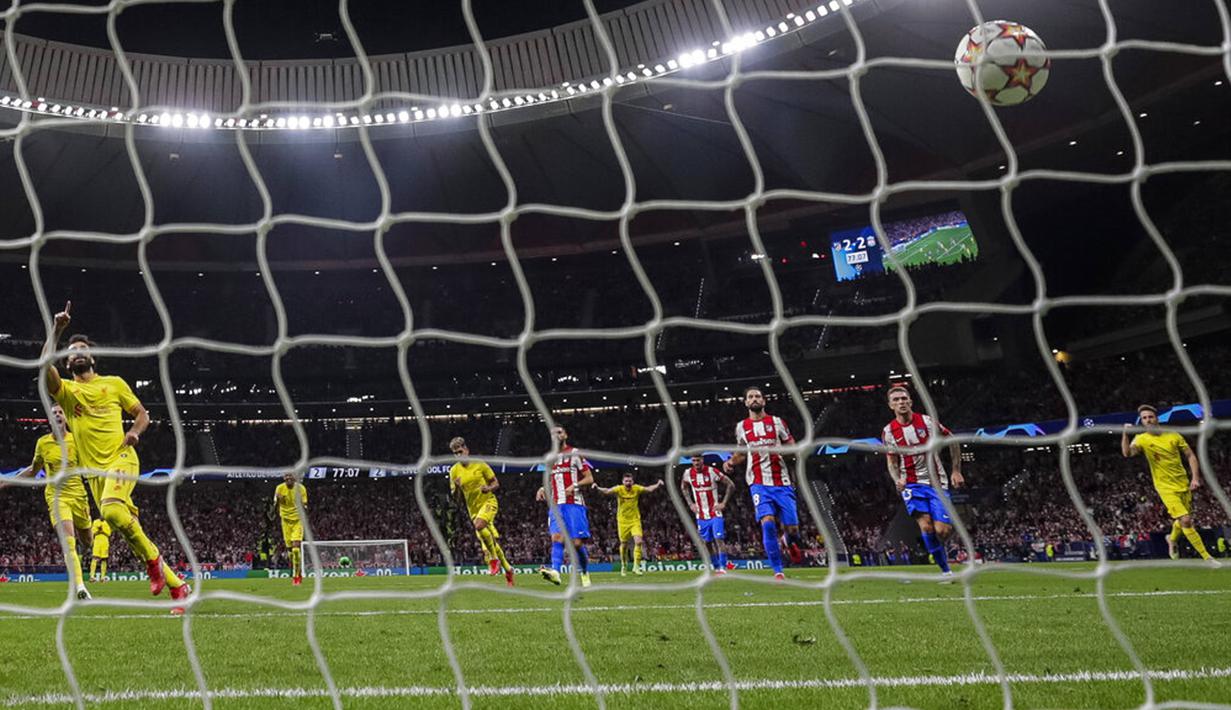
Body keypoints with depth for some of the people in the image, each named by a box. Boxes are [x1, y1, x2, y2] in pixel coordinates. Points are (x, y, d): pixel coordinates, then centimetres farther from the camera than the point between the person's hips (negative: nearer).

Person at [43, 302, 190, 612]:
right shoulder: (64, 390, 12)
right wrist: (57, 330, -10)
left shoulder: (114, 383, 11)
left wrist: (135, 432, -4)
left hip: (121, 459, -3)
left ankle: (153, 558, -13)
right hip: (94, 470, 3)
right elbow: (45, 366, -8)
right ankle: (177, 586, 7)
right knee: (129, 530, 0)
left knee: (111, 508, -33)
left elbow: (142, 414, 17)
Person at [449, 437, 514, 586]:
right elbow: (455, 496, 6)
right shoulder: (454, 471, 2)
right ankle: (507, 569, 20)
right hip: (473, 508, 4)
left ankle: (494, 558, -17)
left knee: (479, 526, -33)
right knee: (491, 541, 3)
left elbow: (496, 484, 2)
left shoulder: (479, 464, -5)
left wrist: (489, 488, -20)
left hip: (488, 502, -4)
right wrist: (456, 487, -16)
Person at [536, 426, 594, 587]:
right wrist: (542, 489, 9)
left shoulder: (575, 454, 2)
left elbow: (589, 478, 0)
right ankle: (555, 571, -31)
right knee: (556, 537, -16)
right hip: (556, 505, 4)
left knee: (577, 543, -6)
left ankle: (585, 574, 12)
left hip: (574, 504, -4)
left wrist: (575, 486, -16)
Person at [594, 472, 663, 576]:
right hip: (623, 521, 0)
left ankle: (636, 566, -8)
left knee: (638, 541, -17)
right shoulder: (619, 489, -11)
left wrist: (657, 485, -31)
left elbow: (649, 489, -14)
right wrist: (598, 488, -42)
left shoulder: (637, 489, -6)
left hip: (635, 520, 1)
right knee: (624, 544, 8)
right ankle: (623, 566, 28)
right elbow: (607, 491, -24)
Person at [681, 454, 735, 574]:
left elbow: (730, 485, -7)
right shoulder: (688, 473, -3)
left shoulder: (712, 471, -14)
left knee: (719, 539, -15)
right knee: (707, 542, 7)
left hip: (715, 513, -4)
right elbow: (683, 488, 19)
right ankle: (716, 568, 17)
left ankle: (723, 567, -12)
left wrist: (723, 503, -10)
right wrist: (690, 504, 9)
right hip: (701, 515, 4)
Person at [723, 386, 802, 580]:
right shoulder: (741, 427, 12)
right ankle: (778, 571, -11)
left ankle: (790, 542, 37)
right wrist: (732, 462, 3)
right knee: (768, 523, -20)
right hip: (759, 483, 0)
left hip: (781, 482, 0)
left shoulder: (776, 422, 7)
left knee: (791, 528, -3)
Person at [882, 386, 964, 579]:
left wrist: (956, 471, 5)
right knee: (926, 526, -20)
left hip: (937, 482, 0)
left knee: (942, 530, -12)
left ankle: (938, 549, 24)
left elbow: (952, 441, 7)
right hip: (912, 484, 0)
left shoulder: (927, 421, -4)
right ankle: (945, 570, -6)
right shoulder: (888, 431, 0)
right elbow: (891, 461, 6)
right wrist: (897, 480, -14)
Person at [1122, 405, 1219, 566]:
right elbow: (1127, 453, -27)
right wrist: (1125, 434, -42)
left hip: (1183, 485, 4)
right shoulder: (1141, 439, -8)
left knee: (1181, 521, 14)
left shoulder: (1173, 435, 0)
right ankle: (1206, 557, -8)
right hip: (1166, 488, -4)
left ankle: (1172, 539, 47)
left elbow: (1190, 456, 6)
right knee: (1185, 520, -16)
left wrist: (1195, 478, -5)